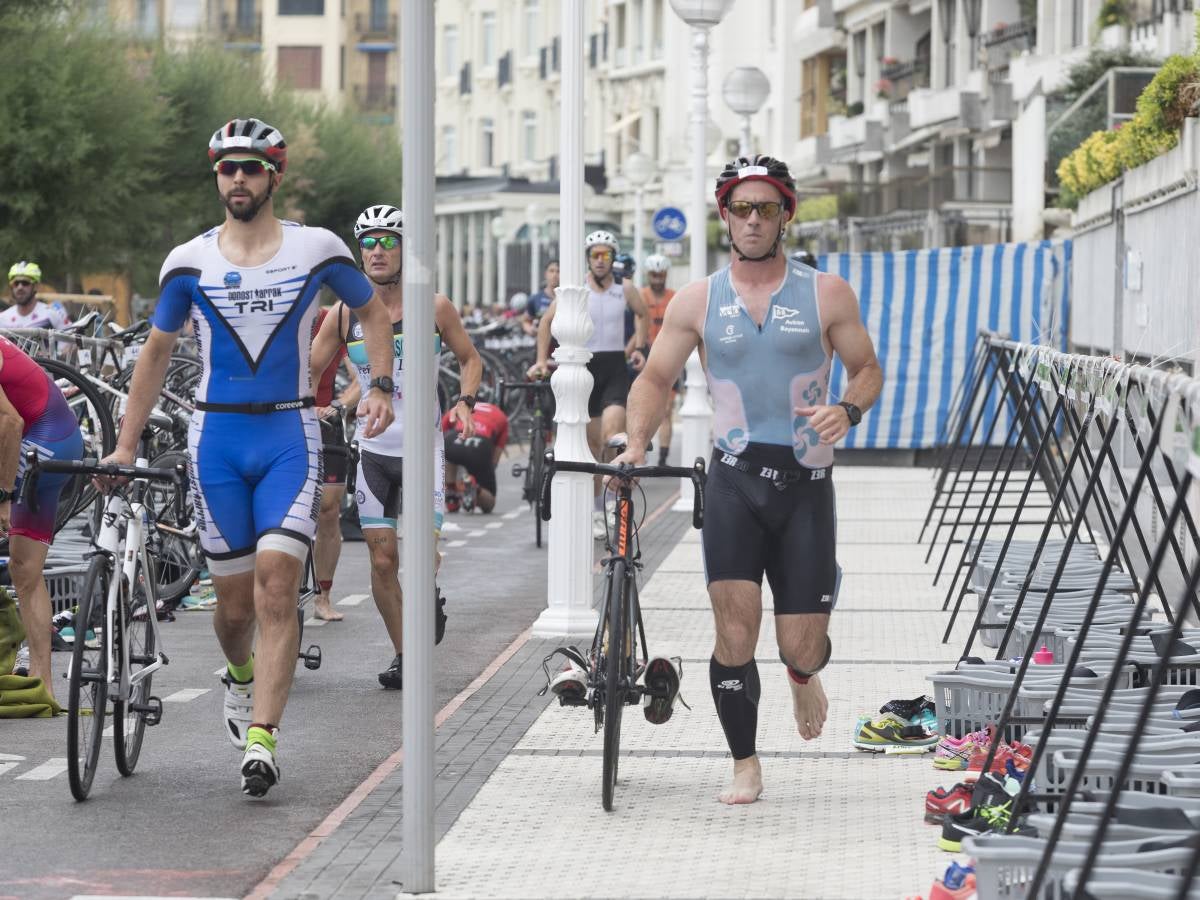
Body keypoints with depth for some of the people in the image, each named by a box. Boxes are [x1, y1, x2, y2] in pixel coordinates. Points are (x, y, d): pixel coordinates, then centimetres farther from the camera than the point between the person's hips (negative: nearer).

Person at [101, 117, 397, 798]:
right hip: (217, 436, 1)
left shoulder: (317, 249, 0)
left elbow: (372, 310, 16)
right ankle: (242, 677, 39)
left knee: (276, 587, -15)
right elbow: (158, 352, 13)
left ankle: (261, 738, -17)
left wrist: (381, 386, 2)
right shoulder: (189, 262, 3)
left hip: (291, 435, -1)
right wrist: (126, 446, 12)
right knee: (235, 600, 6)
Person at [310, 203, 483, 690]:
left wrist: (464, 399, -9)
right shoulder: (344, 313, -1)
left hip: (423, 448, -2)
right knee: (382, 559, -1)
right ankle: (403, 655, 14)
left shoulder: (434, 306, -4)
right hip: (374, 449, 2)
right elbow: (307, 368, 3)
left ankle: (429, 598, 22)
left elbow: (470, 358, 9)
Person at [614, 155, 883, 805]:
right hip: (734, 479, 0)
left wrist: (848, 410, -14)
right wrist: (636, 443, -7)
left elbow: (867, 369, 8)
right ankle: (744, 767, 3)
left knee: (802, 648, 0)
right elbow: (655, 378, 10)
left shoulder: (825, 295, 4)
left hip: (805, 482, 0)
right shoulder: (698, 301, 6)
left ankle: (803, 676, 39)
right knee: (735, 630, -13)